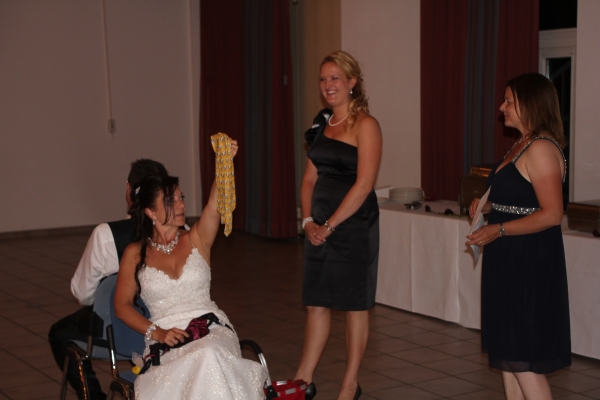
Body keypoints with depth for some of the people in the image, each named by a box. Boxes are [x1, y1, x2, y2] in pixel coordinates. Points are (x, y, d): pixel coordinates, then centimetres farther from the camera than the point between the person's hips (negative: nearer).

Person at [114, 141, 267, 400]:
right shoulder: (136, 254, 8)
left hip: (212, 329, 1)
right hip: (167, 342, -1)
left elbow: (215, 204, -9)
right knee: (205, 359, -36)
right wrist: (156, 333, -9)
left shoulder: (197, 240, 10)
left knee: (210, 355, -37)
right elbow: (122, 305, 7)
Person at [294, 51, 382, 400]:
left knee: (355, 306, 5)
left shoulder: (365, 125, -9)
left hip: (353, 225, -7)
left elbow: (364, 184, -16)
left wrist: (330, 225, -15)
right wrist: (308, 220, -1)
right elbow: (310, 177, 13)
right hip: (320, 227, 7)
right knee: (316, 303, 11)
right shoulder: (323, 124, 12)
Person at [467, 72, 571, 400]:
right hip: (509, 260, 10)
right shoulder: (521, 145, 13)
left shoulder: (541, 149, -18)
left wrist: (498, 230, -22)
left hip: (530, 261, -10)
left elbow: (551, 214, -24)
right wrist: (487, 206, 8)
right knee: (506, 351, 16)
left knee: (522, 358, -4)